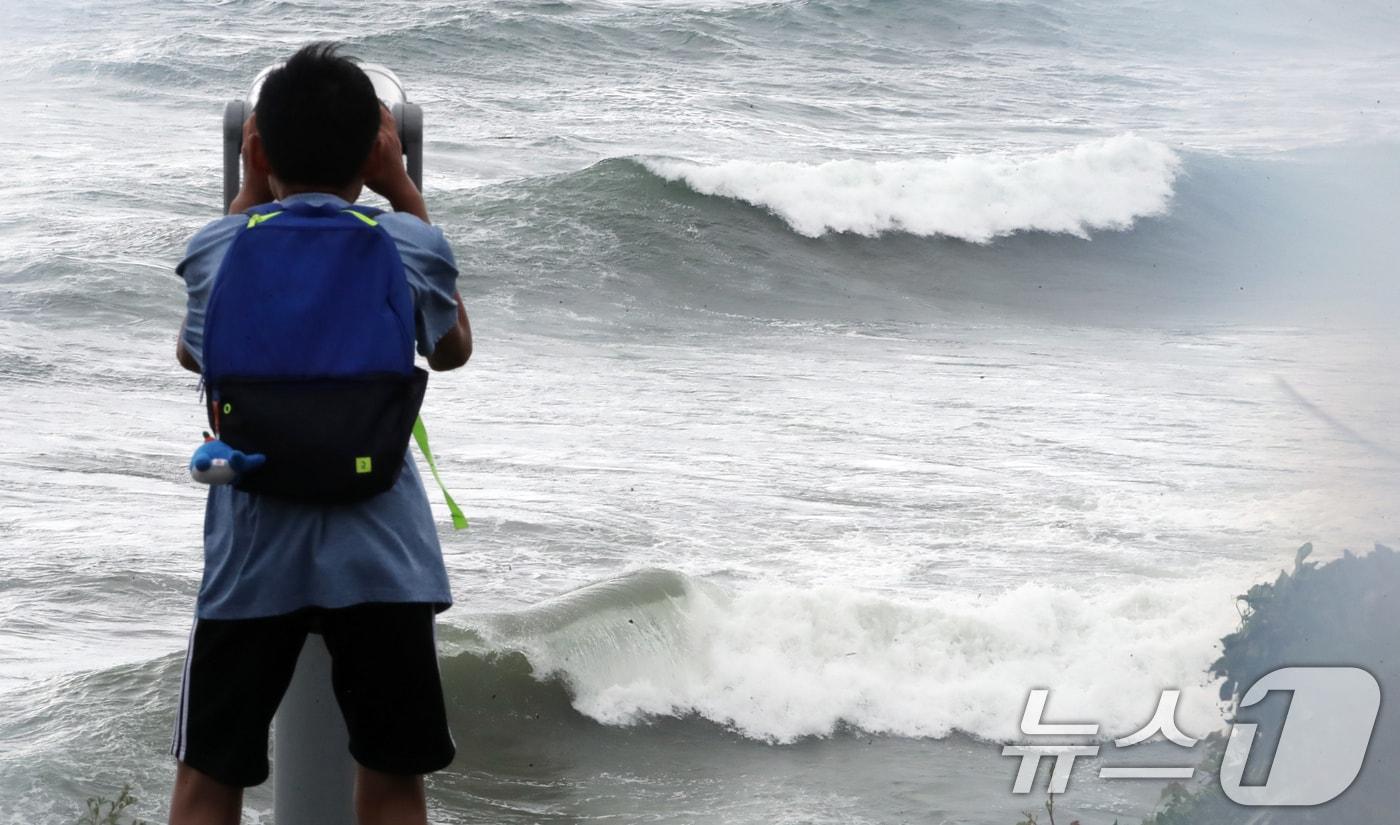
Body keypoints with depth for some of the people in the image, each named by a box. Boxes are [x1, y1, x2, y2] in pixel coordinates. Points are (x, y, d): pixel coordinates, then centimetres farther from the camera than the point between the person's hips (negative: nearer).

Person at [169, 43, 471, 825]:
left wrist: (247, 196, 19)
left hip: (252, 555, 1)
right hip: (382, 553, 0)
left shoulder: (218, 248, 0)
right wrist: (406, 193, 16)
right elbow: (454, 350, 18)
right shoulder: (409, 244, -2)